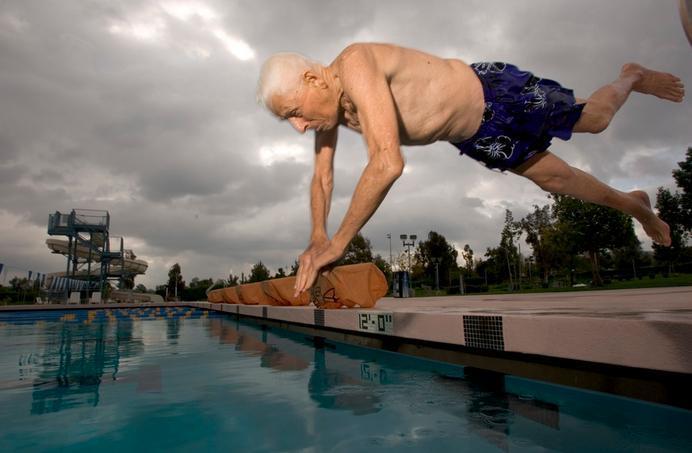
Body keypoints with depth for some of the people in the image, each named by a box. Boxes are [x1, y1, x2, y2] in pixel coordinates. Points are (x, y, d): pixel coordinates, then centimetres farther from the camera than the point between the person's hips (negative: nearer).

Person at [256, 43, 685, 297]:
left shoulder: (354, 65, -38)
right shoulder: (330, 102, -12)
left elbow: (388, 163, -49)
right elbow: (323, 175, -3)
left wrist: (337, 243, -42)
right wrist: (317, 238, -16)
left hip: (496, 96, -7)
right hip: (474, 137, 7)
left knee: (596, 117, 17)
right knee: (554, 177, 21)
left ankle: (633, 76, 52)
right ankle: (634, 205, 47)